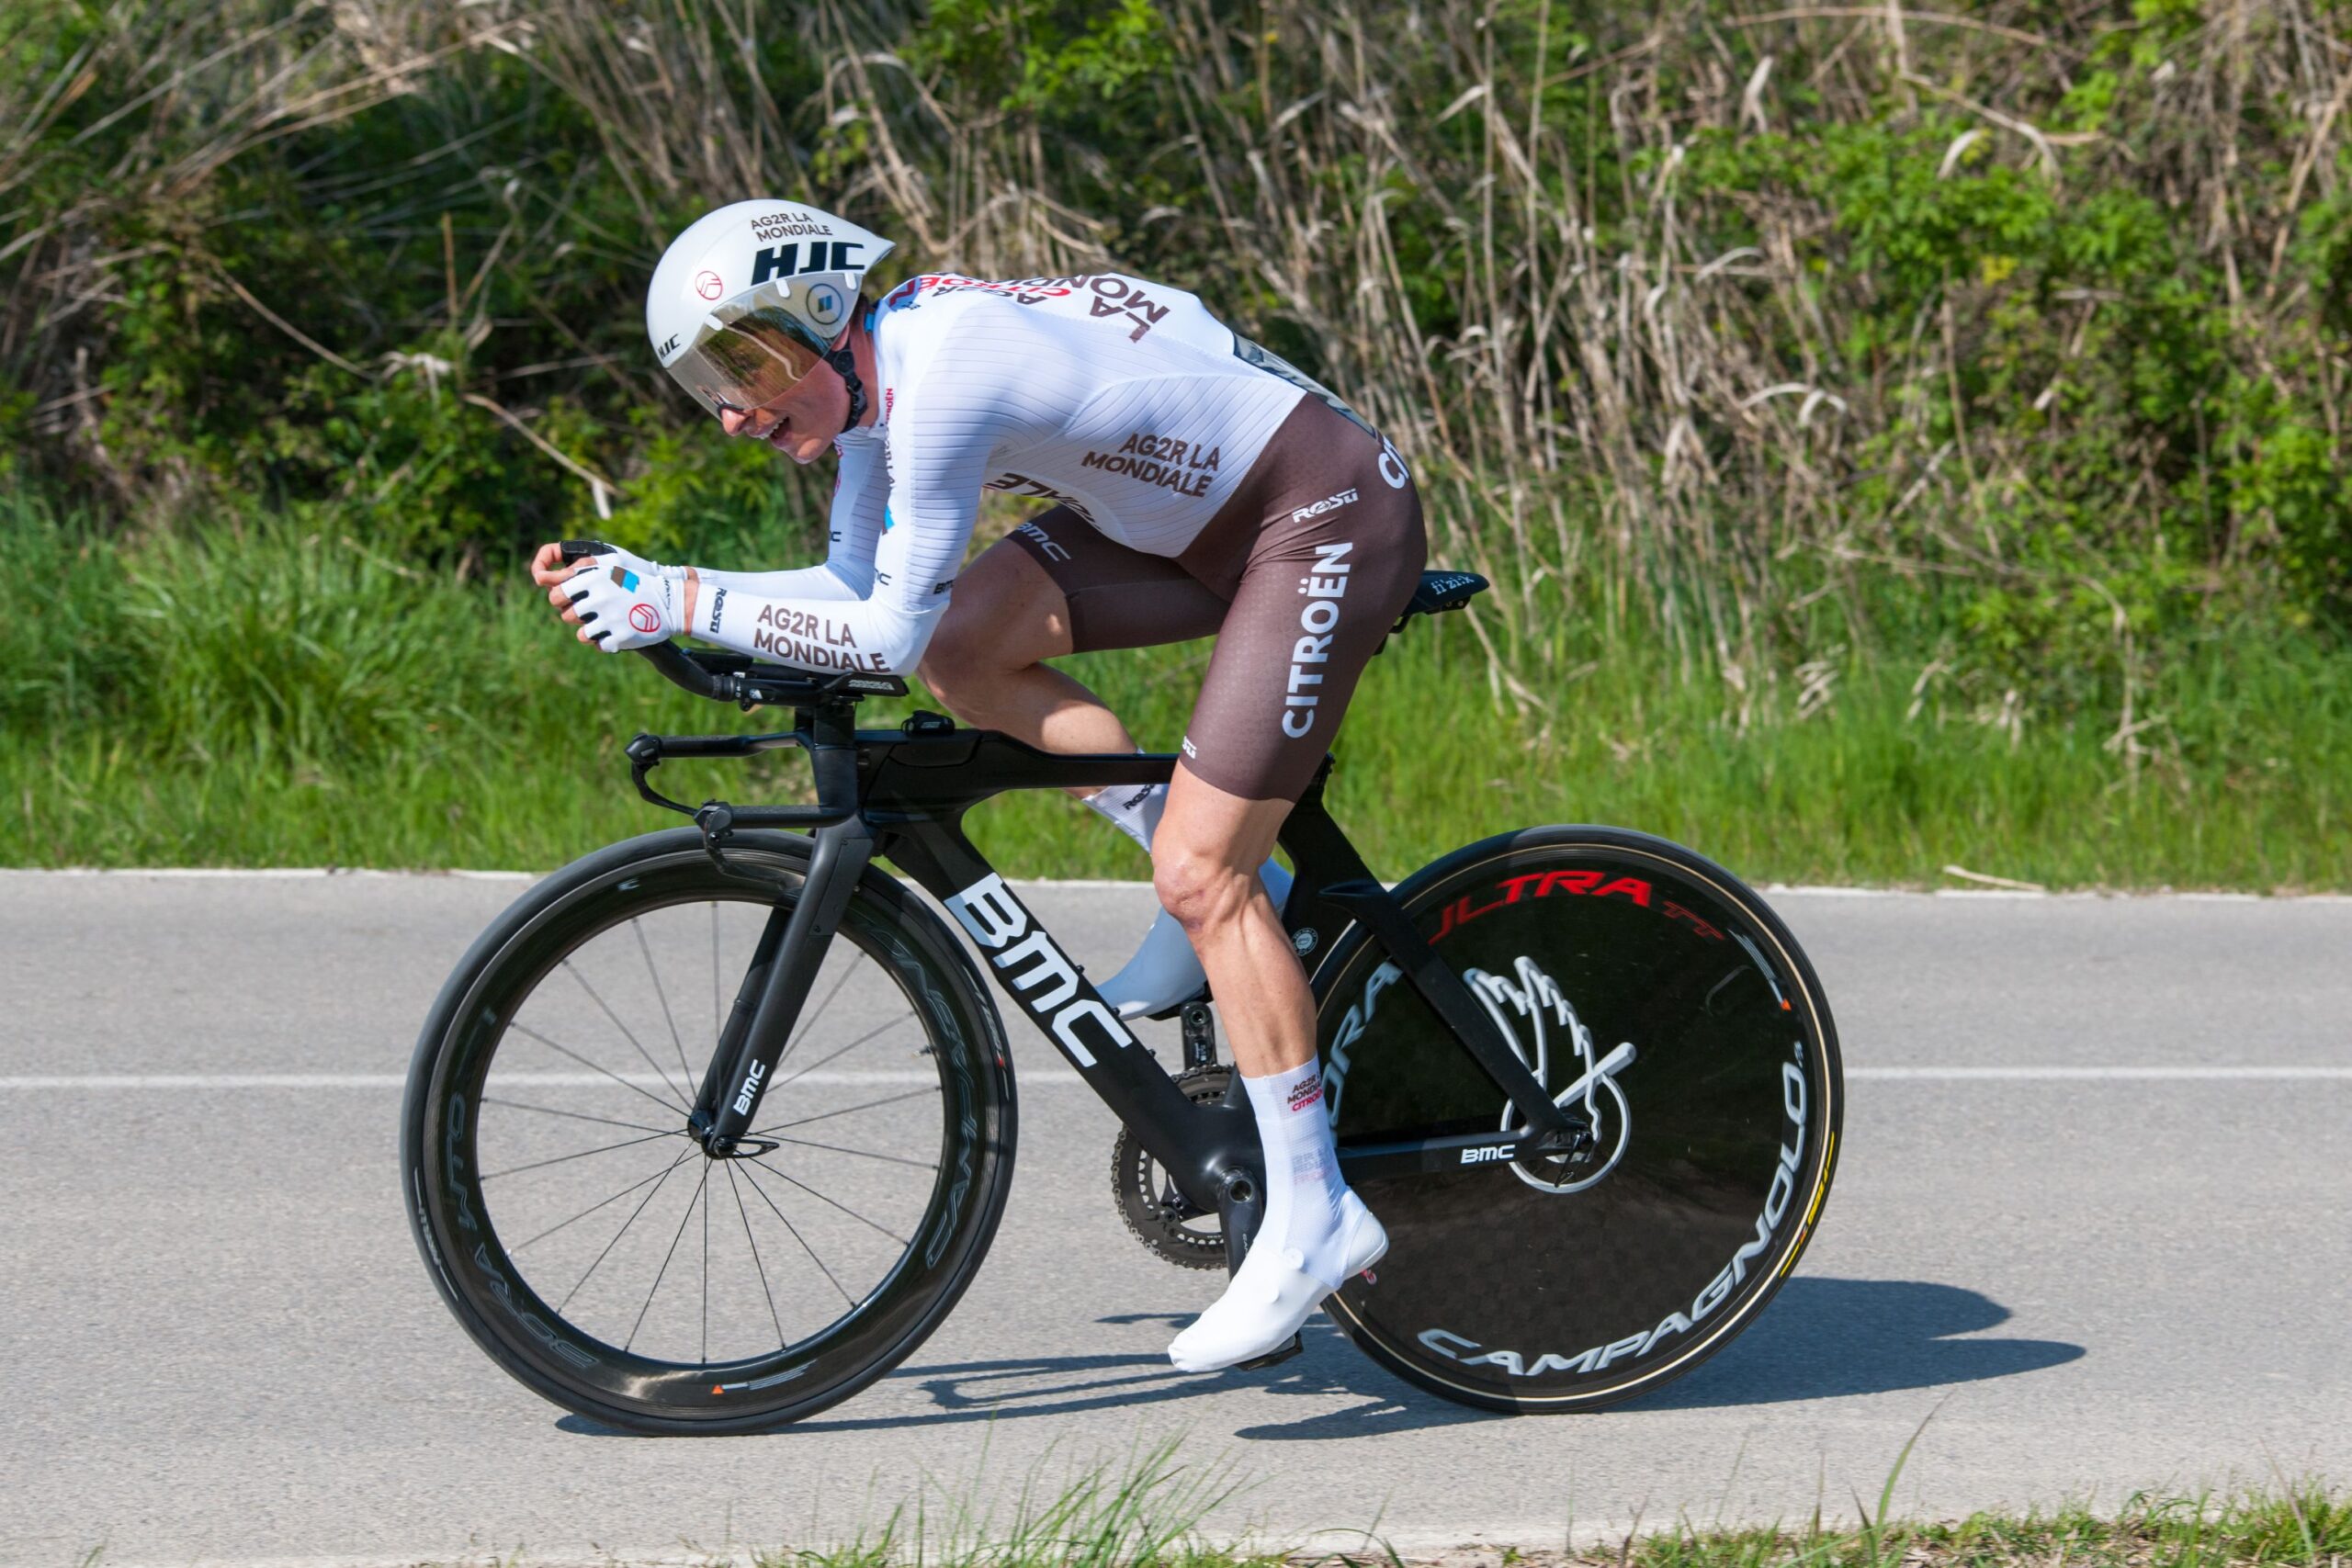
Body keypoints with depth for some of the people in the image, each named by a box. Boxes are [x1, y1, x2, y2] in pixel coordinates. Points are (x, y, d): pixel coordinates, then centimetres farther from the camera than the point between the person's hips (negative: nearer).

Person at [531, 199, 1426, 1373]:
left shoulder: (944, 376, -27)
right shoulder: (875, 369, 1)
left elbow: (888, 632, -25)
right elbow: (856, 587, 6)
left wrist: (685, 604, -22)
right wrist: (640, 589, -2)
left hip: (1333, 513, -9)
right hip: (1195, 513, 9)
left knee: (1200, 875, -13)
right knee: (963, 649, -4)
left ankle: (1313, 1218, -5)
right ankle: (1227, 896, 8)